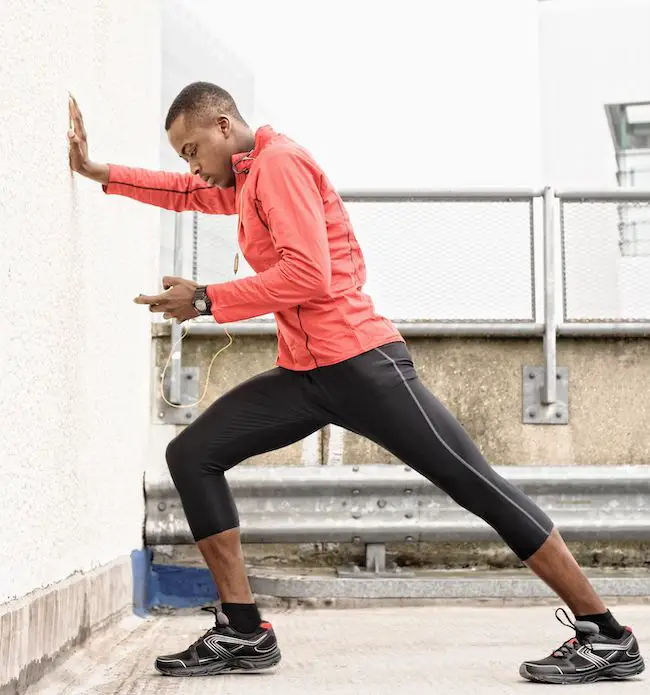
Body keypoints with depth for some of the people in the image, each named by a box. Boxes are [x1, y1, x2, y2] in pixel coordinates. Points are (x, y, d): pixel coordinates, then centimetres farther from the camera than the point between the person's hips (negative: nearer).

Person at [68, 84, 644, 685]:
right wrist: (99, 172, 27)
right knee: (191, 456, 1)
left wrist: (206, 300, -12)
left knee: (481, 487, -8)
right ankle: (244, 634, 2)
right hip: (304, 375, 10)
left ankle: (608, 638, -3)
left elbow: (307, 274, -18)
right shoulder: (247, 179, 22)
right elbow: (185, 192, 37)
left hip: (359, 363, -10)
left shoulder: (280, 161, -8)